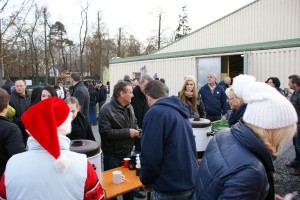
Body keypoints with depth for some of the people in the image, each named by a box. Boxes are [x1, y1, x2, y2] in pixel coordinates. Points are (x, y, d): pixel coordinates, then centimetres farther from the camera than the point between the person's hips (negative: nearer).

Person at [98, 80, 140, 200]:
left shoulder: (129, 107, 4)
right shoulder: (106, 109, -19)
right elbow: (105, 132, -28)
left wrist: (137, 131, -5)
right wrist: (127, 132, -26)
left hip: (127, 153, 7)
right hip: (112, 155, -7)